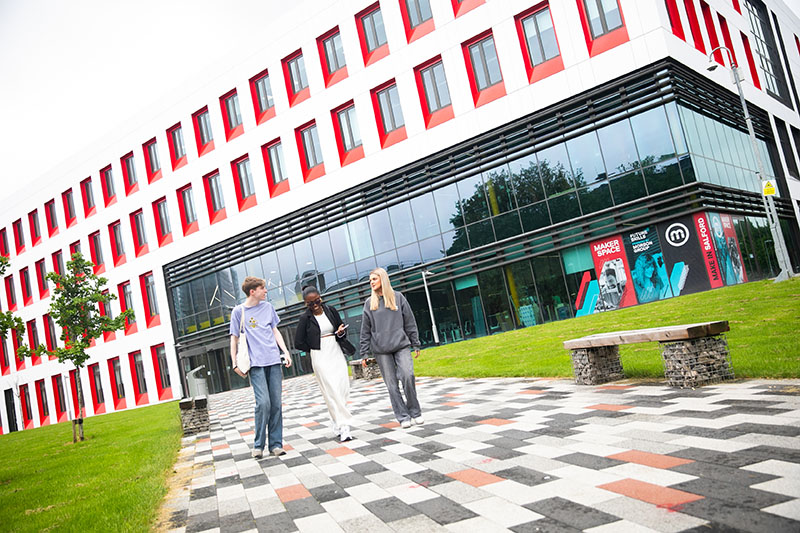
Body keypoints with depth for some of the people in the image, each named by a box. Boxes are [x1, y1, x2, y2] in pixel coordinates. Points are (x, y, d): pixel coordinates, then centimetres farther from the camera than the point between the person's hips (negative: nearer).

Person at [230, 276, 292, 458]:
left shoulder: (268, 307, 12)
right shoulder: (239, 311, 2)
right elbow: (234, 338, 5)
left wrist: (285, 351, 9)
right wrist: (235, 363, 0)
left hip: (274, 361, 4)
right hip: (255, 363, -4)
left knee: (276, 404, 2)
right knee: (263, 402, -14)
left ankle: (276, 444, 11)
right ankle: (258, 445, 1)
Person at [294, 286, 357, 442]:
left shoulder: (331, 310, 5)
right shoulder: (305, 318, -4)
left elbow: (342, 327, 16)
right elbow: (298, 343, 0)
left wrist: (341, 332, -6)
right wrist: (315, 349, 3)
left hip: (337, 354, 4)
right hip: (320, 358, -4)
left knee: (343, 389, 0)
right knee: (332, 392, -8)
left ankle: (337, 424, 17)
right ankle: (344, 426, -5)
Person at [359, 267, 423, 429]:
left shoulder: (398, 297, 5)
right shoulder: (369, 303, 7)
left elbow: (410, 323, 8)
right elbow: (365, 330, 8)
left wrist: (415, 345, 6)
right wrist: (365, 353, 3)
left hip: (401, 345, -1)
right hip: (381, 350, 1)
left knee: (408, 375, -14)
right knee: (391, 384, 0)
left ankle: (414, 411, 3)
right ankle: (403, 417, 8)